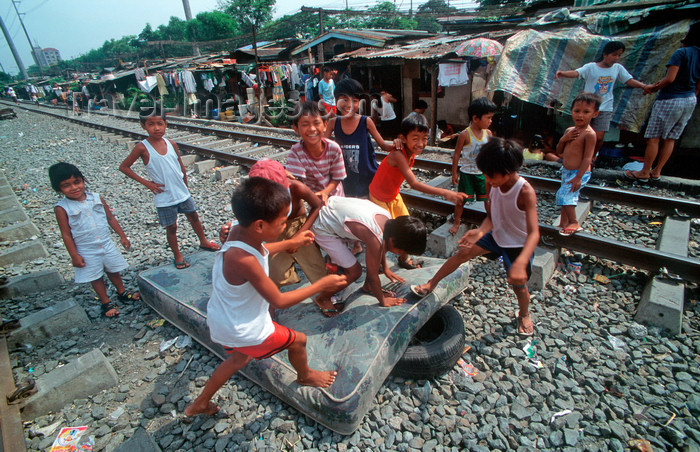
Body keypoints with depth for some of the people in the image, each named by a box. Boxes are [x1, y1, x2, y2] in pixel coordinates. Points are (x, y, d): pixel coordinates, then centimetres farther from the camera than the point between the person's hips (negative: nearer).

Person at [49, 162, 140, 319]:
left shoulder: (97, 198, -6)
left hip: (107, 244, 3)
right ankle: (106, 303, 28)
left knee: (114, 271, 19)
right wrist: (74, 256, -9)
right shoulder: (62, 208, -14)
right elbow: (66, 234, -10)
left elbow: (111, 218, 4)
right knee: (95, 278, 12)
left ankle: (122, 292, 40)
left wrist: (122, 236, 6)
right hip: (86, 251, -2)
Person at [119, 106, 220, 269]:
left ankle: (203, 242, 39)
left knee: (194, 217, 17)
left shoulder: (171, 144, -1)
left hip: (182, 193, 4)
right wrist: (146, 183, -10)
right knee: (171, 228, 8)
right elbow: (123, 167, -6)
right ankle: (177, 255, 26)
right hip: (164, 198, -4)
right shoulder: (142, 148, -12)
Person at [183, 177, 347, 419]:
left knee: (239, 358, 35)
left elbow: (259, 250, 11)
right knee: (297, 340, 13)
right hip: (242, 330, -8)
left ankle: (199, 404, 51)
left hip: (222, 320, 8)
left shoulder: (239, 232, -15)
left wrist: (292, 243, 10)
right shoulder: (244, 261, -39)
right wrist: (321, 285, -20)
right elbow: (279, 301, -27)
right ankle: (305, 376, 44)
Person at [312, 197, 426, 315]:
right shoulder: (374, 239, -33)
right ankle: (322, 298, 16)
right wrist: (383, 301, -1)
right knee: (354, 272, -8)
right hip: (323, 229, -8)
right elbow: (373, 275, -16)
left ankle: (368, 286, 26)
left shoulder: (387, 218, -9)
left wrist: (385, 268, 26)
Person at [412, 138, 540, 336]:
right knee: (463, 252, -5)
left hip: (519, 245, -4)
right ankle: (431, 284, 11)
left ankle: (524, 315, 42)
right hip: (496, 236, 5)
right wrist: (480, 231, -34)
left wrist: (521, 262, -56)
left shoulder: (525, 192, -33)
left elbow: (534, 233, -40)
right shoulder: (492, 184, -16)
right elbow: (491, 217, -11)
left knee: (518, 284, 9)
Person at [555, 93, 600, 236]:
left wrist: (578, 177, -24)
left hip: (579, 173, -8)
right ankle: (563, 224, 25)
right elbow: (559, 151, 10)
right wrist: (564, 139, -9)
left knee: (564, 194, -20)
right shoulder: (569, 130, 6)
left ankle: (574, 223, -7)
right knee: (567, 197, 14)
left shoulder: (589, 134, -17)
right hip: (566, 171, 8)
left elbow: (588, 157, -20)